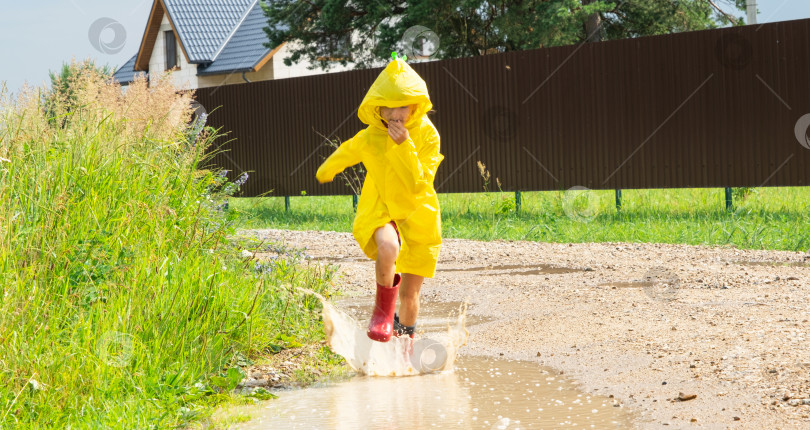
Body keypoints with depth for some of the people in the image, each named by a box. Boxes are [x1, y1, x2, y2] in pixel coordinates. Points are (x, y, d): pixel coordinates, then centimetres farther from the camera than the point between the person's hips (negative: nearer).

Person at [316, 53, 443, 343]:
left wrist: (404, 147, -32)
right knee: (388, 247, -37)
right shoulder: (368, 139, -11)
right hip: (380, 211, -1)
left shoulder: (427, 136, -15)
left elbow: (419, 186, -22)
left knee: (410, 292, 9)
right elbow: (343, 154, 13)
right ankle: (384, 307, -12)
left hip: (418, 216, 1)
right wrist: (325, 171, 32)